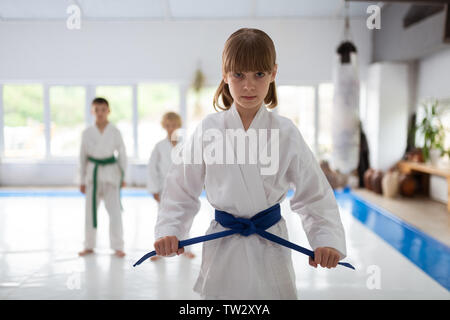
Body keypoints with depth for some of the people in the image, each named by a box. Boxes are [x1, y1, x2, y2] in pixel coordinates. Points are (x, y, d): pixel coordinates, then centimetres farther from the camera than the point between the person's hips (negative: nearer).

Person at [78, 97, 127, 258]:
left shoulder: (114, 132, -2)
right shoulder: (87, 133, 2)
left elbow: (122, 154, 4)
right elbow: (83, 157, 8)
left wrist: (123, 176, 3)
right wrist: (82, 180, 9)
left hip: (110, 172, -2)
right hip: (93, 172, 2)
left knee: (114, 210, -3)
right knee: (90, 210, 9)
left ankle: (117, 247, 7)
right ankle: (89, 246, 22)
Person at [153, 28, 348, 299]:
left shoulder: (285, 132, -6)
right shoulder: (209, 129, -6)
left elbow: (314, 193, -2)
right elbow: (182, 188, 1)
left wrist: (328, 239, -14)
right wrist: (168, 231, -11)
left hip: (270, 247, 0)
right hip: (222, 251, 0)